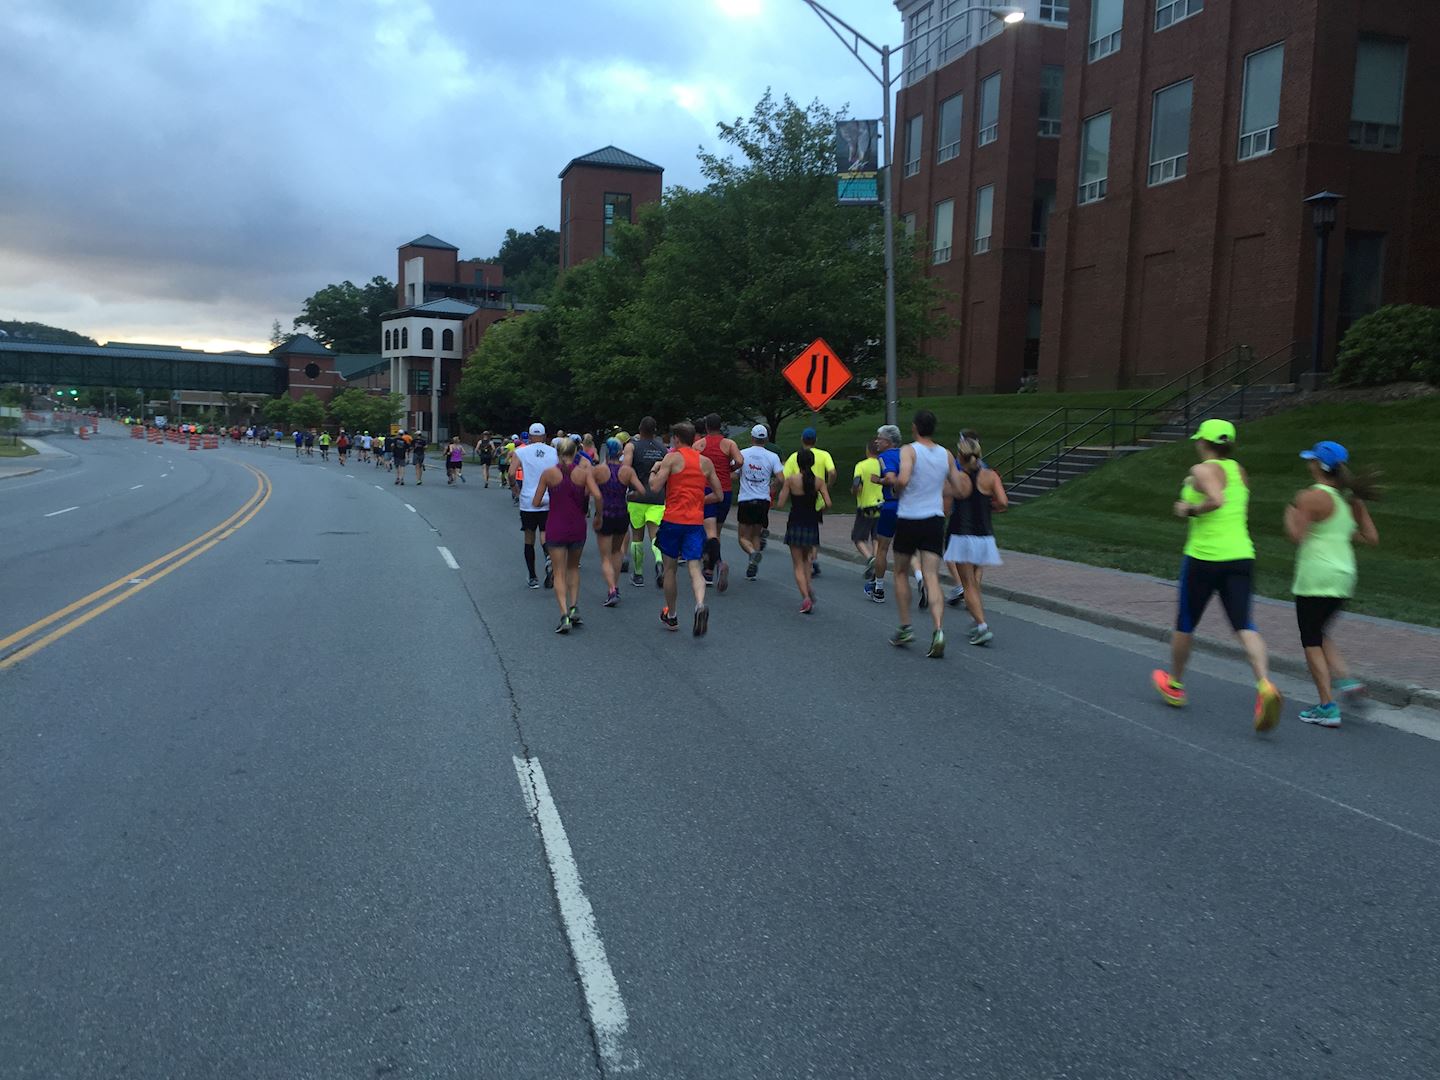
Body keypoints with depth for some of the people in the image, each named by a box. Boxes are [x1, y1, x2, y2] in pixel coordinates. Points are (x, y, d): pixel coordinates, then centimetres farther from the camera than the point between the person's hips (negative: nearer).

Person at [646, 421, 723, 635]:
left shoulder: (672, 458, -3)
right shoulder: (706, 462, 10)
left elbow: (655, 487, -10)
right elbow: (718, 496, 13)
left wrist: (654, 470, 8)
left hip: (673, 519, -2)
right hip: (696, 521, 3)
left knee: (670, 568, 12)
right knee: (694, 568, -3)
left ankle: (671, 617, 22)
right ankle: (700, 605, -31)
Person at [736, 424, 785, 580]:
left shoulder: (742, 454, -1)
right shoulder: (772, 456, -1)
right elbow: (780, 479, -9)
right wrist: (771, 489, 11)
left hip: (745, 501, -2)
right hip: (763, 501, 2)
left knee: (744, 537, 9)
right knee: (756, 535, 16)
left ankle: (753, 552, -23)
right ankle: (751, 571, 8)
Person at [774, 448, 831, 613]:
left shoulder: (791, 479, -8)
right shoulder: (819, 481, -2)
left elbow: (780, 505, -7)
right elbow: (828, 504, -8)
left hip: (795, 524, -2)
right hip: (812, 524, 2)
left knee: (798, 565, 4)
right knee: (806, 558, 25)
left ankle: (806, 597, -13)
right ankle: (808, 588, 5)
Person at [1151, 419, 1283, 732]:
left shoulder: (1203, 470, -9)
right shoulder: (1239, 471, 14)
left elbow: (1217, 500, -28)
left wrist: (1190, 510, -11)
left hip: (1204, 557, -6)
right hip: (1241, 556, 6)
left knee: (1185, 623, 13)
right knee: (1244, 626, -4)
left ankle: (1174, 685, 30)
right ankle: (1265, 685, -28)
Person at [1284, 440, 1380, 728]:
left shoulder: (1312, 497, -13)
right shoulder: (1352, 498, 8)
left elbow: (1296, 535, -18)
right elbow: (1372, 538, 9)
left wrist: (1291, 512, -1)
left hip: (1316, 578, -8)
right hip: (1344, 576, 8)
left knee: (1311, 641, 0)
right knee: (1319, 633, 24)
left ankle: (1327, 707, -2)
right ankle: (1345, 679, 7)